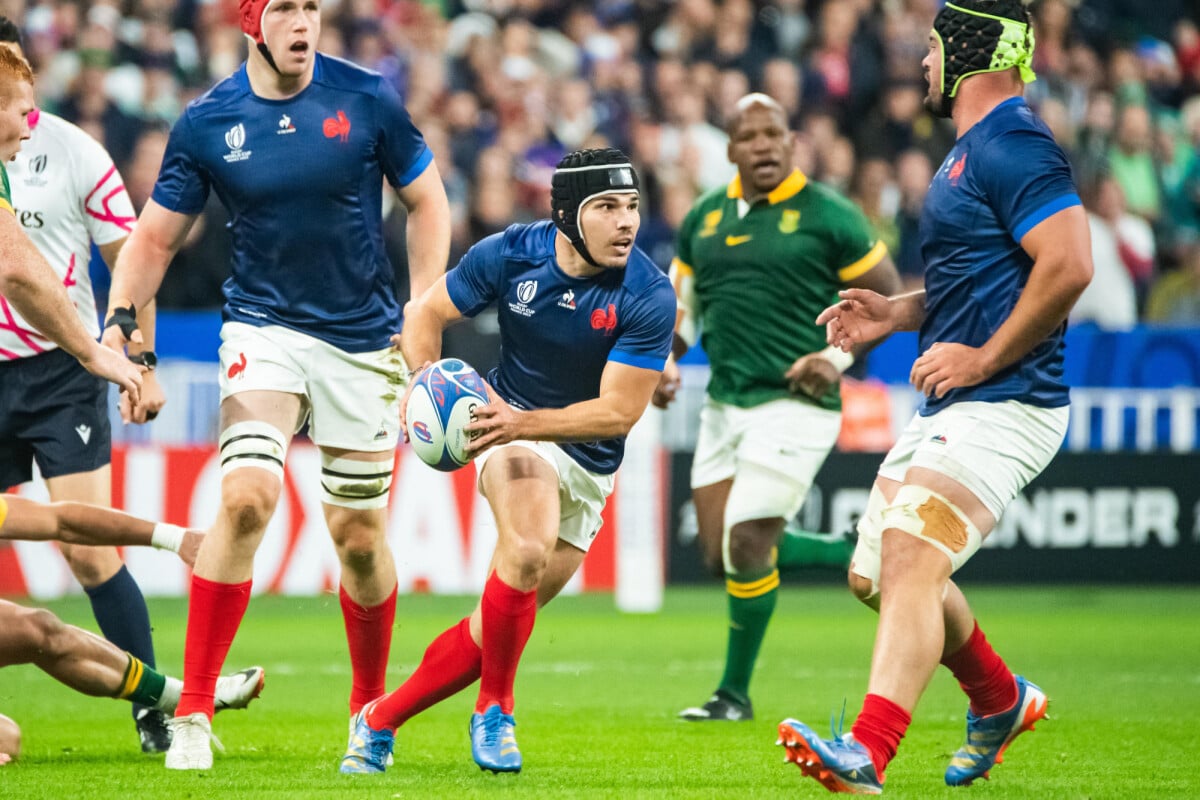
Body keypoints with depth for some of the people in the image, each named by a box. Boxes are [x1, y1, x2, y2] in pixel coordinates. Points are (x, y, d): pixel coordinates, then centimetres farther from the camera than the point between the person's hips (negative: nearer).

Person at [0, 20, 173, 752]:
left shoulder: (71, 151, -3)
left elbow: (130, 259, 0)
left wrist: (141, 362, -6)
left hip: (62, 369, -4)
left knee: (88, 550, -11)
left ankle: (153, 709, -4)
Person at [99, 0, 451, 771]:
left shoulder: (368, 99, -6)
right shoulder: (207, 123, -5)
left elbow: (427, 200, 5)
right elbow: (156, 236, 3)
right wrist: (120, 319, -14)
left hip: (365, 339, 1)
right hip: (265, 328, -1)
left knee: (360, 533, 5)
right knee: (246, 496, -23)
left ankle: (371, 707, 29)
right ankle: (193, 710, -18)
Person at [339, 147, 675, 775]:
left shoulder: (649, 296, -20)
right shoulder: (510, 254, -14)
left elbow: (619, 411, -22)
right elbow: (426, 312, 2)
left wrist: (522, 423, -33)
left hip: (588, 466, 1)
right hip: (512, 425, -1)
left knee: (497, 628, 3)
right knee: (527, 552, -31)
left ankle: (380, 721, 20)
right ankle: (494, 712, -12)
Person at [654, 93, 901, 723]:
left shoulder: (828, 215, -7)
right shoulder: (704, 218, 10)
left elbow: (888, 298, -2)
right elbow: (684, 302, 22)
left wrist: (840, 356, -14)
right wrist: (665, 361, 5)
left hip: (794, 404, -7)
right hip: (724, 405, 7)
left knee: (746, 545, -12)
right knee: (719, 553, 4)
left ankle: (735, 693, 4)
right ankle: (857, 557, 24)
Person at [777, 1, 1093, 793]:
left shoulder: (1012, 144, -14)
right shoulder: (975, 148, 19)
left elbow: (1068, 266, -25)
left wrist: (984, 358, -20)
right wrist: (898, 312, 15)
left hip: (1002, 407, -11)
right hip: (952, 408, 11)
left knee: (909, 557, -25)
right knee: (877, 574, 18)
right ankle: (1001, 701, 36)